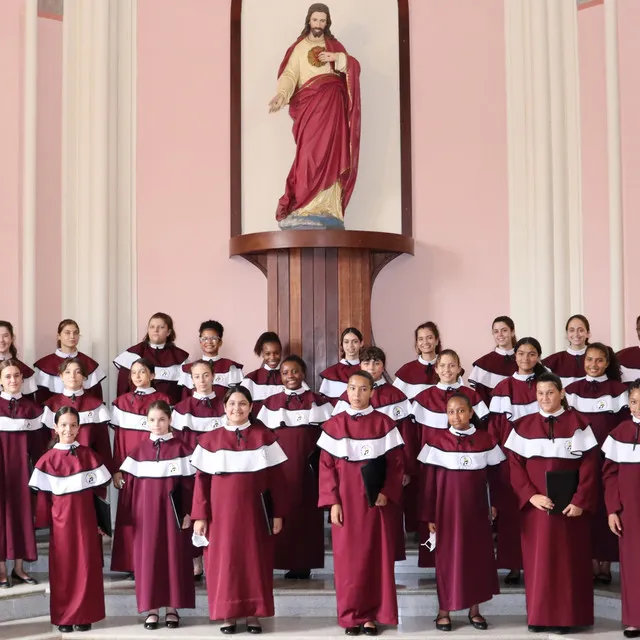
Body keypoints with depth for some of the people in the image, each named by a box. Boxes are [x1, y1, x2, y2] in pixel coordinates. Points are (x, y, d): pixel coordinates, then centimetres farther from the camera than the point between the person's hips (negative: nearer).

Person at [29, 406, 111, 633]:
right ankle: (63, 617, 14)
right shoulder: (48, 459, -1)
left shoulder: (88, 455, 2)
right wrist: (45, 523, -2)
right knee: (62, 568, 4)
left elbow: (99, 491, 4)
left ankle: (85, 615, 12)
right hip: (61, 520, -1)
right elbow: (43, 495, 0)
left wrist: (101, 521, 1)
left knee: (86, 566, 2)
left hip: (85, 519, 1)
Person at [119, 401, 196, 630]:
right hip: (146, 510, 2)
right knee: (148, 555, 3)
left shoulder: (180, 448, -1)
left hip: (172, 510, -2)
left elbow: (188, 482, -2)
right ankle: (151, 608, 12)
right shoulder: (139, 450, 5)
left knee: (174, 555, 2)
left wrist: (187, 512, -7)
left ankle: (172, 608, 12)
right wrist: (131, 513, 0)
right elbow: (130, 484, 5)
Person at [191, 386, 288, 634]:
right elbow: (201, 480, 2)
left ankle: (253, 614, 15)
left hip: (254, 511, 0)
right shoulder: (210, 440, 2)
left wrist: (278, 513, -1)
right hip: (222, 511, 0)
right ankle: (228, 614, 13)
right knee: (223, 560, 3)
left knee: (255, 560, 4)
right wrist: (199, 516, -3)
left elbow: (276, 477, 2)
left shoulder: (264, 436, 2)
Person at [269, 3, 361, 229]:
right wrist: (281, 94, -18)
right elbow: (289, 74, 1)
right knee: (310, 152, -15)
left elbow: (355, 67, 9)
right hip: (309, 104, -1)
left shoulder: (334, 45, 21)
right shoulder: (299, 48, 16)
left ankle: (326, 208, -13)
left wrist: (337, 57, -10)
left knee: (329, 152, -9)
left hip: (332, 104, 2)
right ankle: (305, 208, -20)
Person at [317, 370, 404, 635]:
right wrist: (333, 502, -7)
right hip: (346, 501, 0)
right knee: (347, 557, 3)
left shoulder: (384, 424, -1)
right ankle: (351, 615, 14)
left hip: (376, 501, 0)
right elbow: (326, 466, 0)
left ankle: (371, 615, 12)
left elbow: (395, 463, 1)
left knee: (376, 555, 3)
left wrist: (387, 493, -12)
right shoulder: (333, 425, 1)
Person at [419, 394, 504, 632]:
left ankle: (474, 608, 19)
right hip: (447, 507, -2)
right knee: (447, 555, 3)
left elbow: (493, 476, 8)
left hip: (476, 508, 2)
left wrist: (494, 504, 6)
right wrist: (429, 515, -4)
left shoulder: (486, 440, 0)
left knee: (478, 554, 7)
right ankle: (444, 610, 13)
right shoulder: (437, 440, -6)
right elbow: (430, 479, -4)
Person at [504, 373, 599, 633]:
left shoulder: (578, 424, -2)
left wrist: (580, 501, -14)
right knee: (537, 560, 5)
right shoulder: (523, 426, 4)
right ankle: (539, 616, 13)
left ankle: (565, 616, 11)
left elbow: (589, 465, -6)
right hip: (536, 505, 2)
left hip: (570, 506, -2)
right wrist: (530, 495, -12)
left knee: (568, 560, 3)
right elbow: (515, 465, 1)